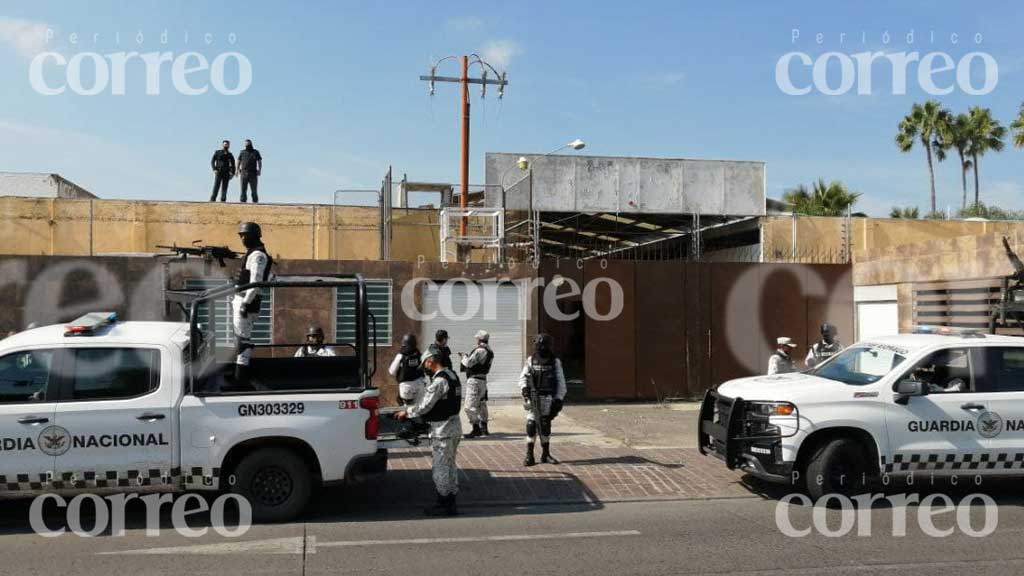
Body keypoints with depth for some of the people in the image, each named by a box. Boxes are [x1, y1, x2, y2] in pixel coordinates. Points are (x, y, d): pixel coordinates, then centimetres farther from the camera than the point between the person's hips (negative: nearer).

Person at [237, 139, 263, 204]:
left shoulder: (256, 152, 9)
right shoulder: (242, 152, 13)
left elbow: (259, 162, 6)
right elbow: (239, 161, 15)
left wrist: (259, 170, -7)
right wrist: (237, 169, 3)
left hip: (253, 173, -1)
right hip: (243, 173, 1)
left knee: (254, 188, -3)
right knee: (243, 188, -2)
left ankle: (255, 201, -1)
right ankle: (243, 200, -1)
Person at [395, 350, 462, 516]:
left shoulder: (439, 380, -20)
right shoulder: (451, 375, 11)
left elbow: (424, 405, -17)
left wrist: (406, 413, -3)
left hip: (443, 429, -10)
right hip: (454, 426, 10)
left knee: (440, 467, 0)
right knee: (450, 465, 16)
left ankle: (443, 504, 7)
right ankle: (450, 502, 23)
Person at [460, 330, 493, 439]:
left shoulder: (480, 350, -18)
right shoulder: (489, 351, 13)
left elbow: (468, 363, -20)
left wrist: (464, 357, 1)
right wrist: (467, 356, 20)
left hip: (474, 380, -10)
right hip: (482, 380, 10)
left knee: (470, 406, -8)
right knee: (481, 404, 20)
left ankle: (476, 429, -10)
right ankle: (484, 428, 28)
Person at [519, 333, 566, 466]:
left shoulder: (555, 362, 2)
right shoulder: (531, 361, 4)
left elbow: (561, 382, 2)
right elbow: (523, 377, 3)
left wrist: (559, 399, -5)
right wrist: (524, 388, -17)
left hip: (548, 398, 0)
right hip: (533, 397, 0)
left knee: (545, 426, 6)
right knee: (531, 425, -5)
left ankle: (545, 454, 18)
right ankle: (529, 455, -1)